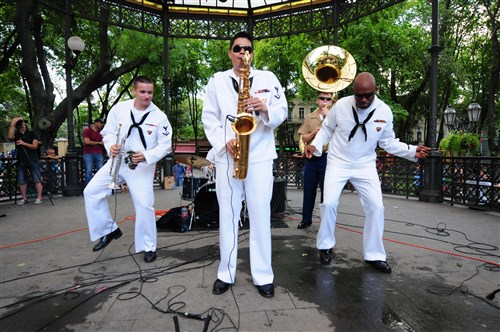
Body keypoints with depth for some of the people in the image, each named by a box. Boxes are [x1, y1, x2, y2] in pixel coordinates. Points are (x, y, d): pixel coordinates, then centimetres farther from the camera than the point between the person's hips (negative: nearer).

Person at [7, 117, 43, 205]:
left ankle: (39, 198, -3)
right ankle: (24, 198, 13)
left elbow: (35, 146, -5)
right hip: (21, 161, 4)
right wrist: (12, 124, -15)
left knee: (37, 180, -6)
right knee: (21, 181, 5)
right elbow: (10, 137, -14)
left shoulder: (32, 133, 4)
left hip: (33, 160, -4)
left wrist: (24, 143, -18)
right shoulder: (16, 135, 11)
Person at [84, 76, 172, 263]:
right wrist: (111, 146, -19)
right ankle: (110, 230, 18)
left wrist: (146, 156, -25)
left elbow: (165, 145, -9)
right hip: (117, 161, 4)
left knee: (144, 205, -6)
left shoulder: (159, 116, -9)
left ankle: (148, 247, 14)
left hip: (141, 167, -3)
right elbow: (108, 132, 4)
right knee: (91, 192, 0)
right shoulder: (119, 108, -3)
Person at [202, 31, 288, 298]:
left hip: (260, 156, 0)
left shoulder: (267, 78, 11)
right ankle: (226, 273, 20)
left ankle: (263, 275, 15)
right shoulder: (217, 80, 12)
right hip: (226, 156, 1)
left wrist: (265, 108, -16)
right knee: (227, 215, 6)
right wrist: (223, 142, -10)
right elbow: (209, 118, 6)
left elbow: (282, 113, 6)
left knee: (260, 215, 1)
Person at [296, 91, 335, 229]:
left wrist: (328, 116, -13)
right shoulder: (309, 117, 10)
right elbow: (303, 138, 7)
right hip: (311, 158, 3)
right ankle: (306, 219, 22)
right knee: (308, 190, 9)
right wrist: (314, 132, -11)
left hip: (327, 158, -3)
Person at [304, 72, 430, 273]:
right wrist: (315, 145, -15)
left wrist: (412, 151, -11)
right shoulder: (341, 105, -12)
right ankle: (325, 246, 14)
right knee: (329, 203, -11)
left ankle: (374, 255, 14)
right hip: (338, 163, -1)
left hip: (365, 165, 2)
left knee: (376, 207, -3)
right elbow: (327, 129, 2)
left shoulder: (385, 111, -8)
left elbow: (388, 142, 2)